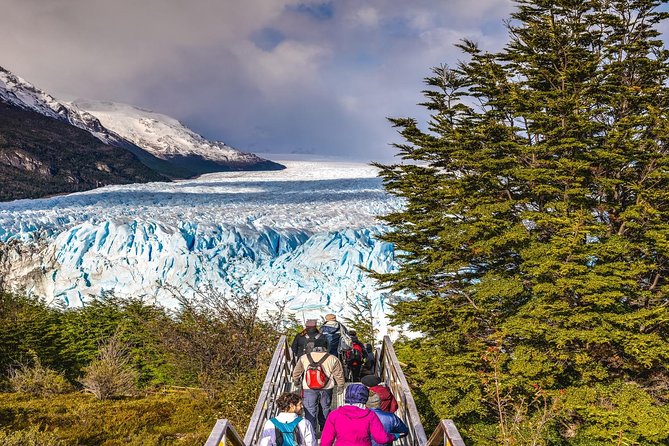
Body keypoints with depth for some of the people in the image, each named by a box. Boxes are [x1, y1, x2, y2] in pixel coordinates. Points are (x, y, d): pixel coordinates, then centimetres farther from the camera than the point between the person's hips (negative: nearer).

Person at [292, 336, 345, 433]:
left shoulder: (303, 358, -3)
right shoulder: (332, 359, -8)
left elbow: (296, 373, 8)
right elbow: (339, 375, 0)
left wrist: (296, 382, 28)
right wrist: (340, 386, 16)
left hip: (308, 389, -1)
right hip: (326, 389, 1)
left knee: (310, 412, 5)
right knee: (324, 409, 20)